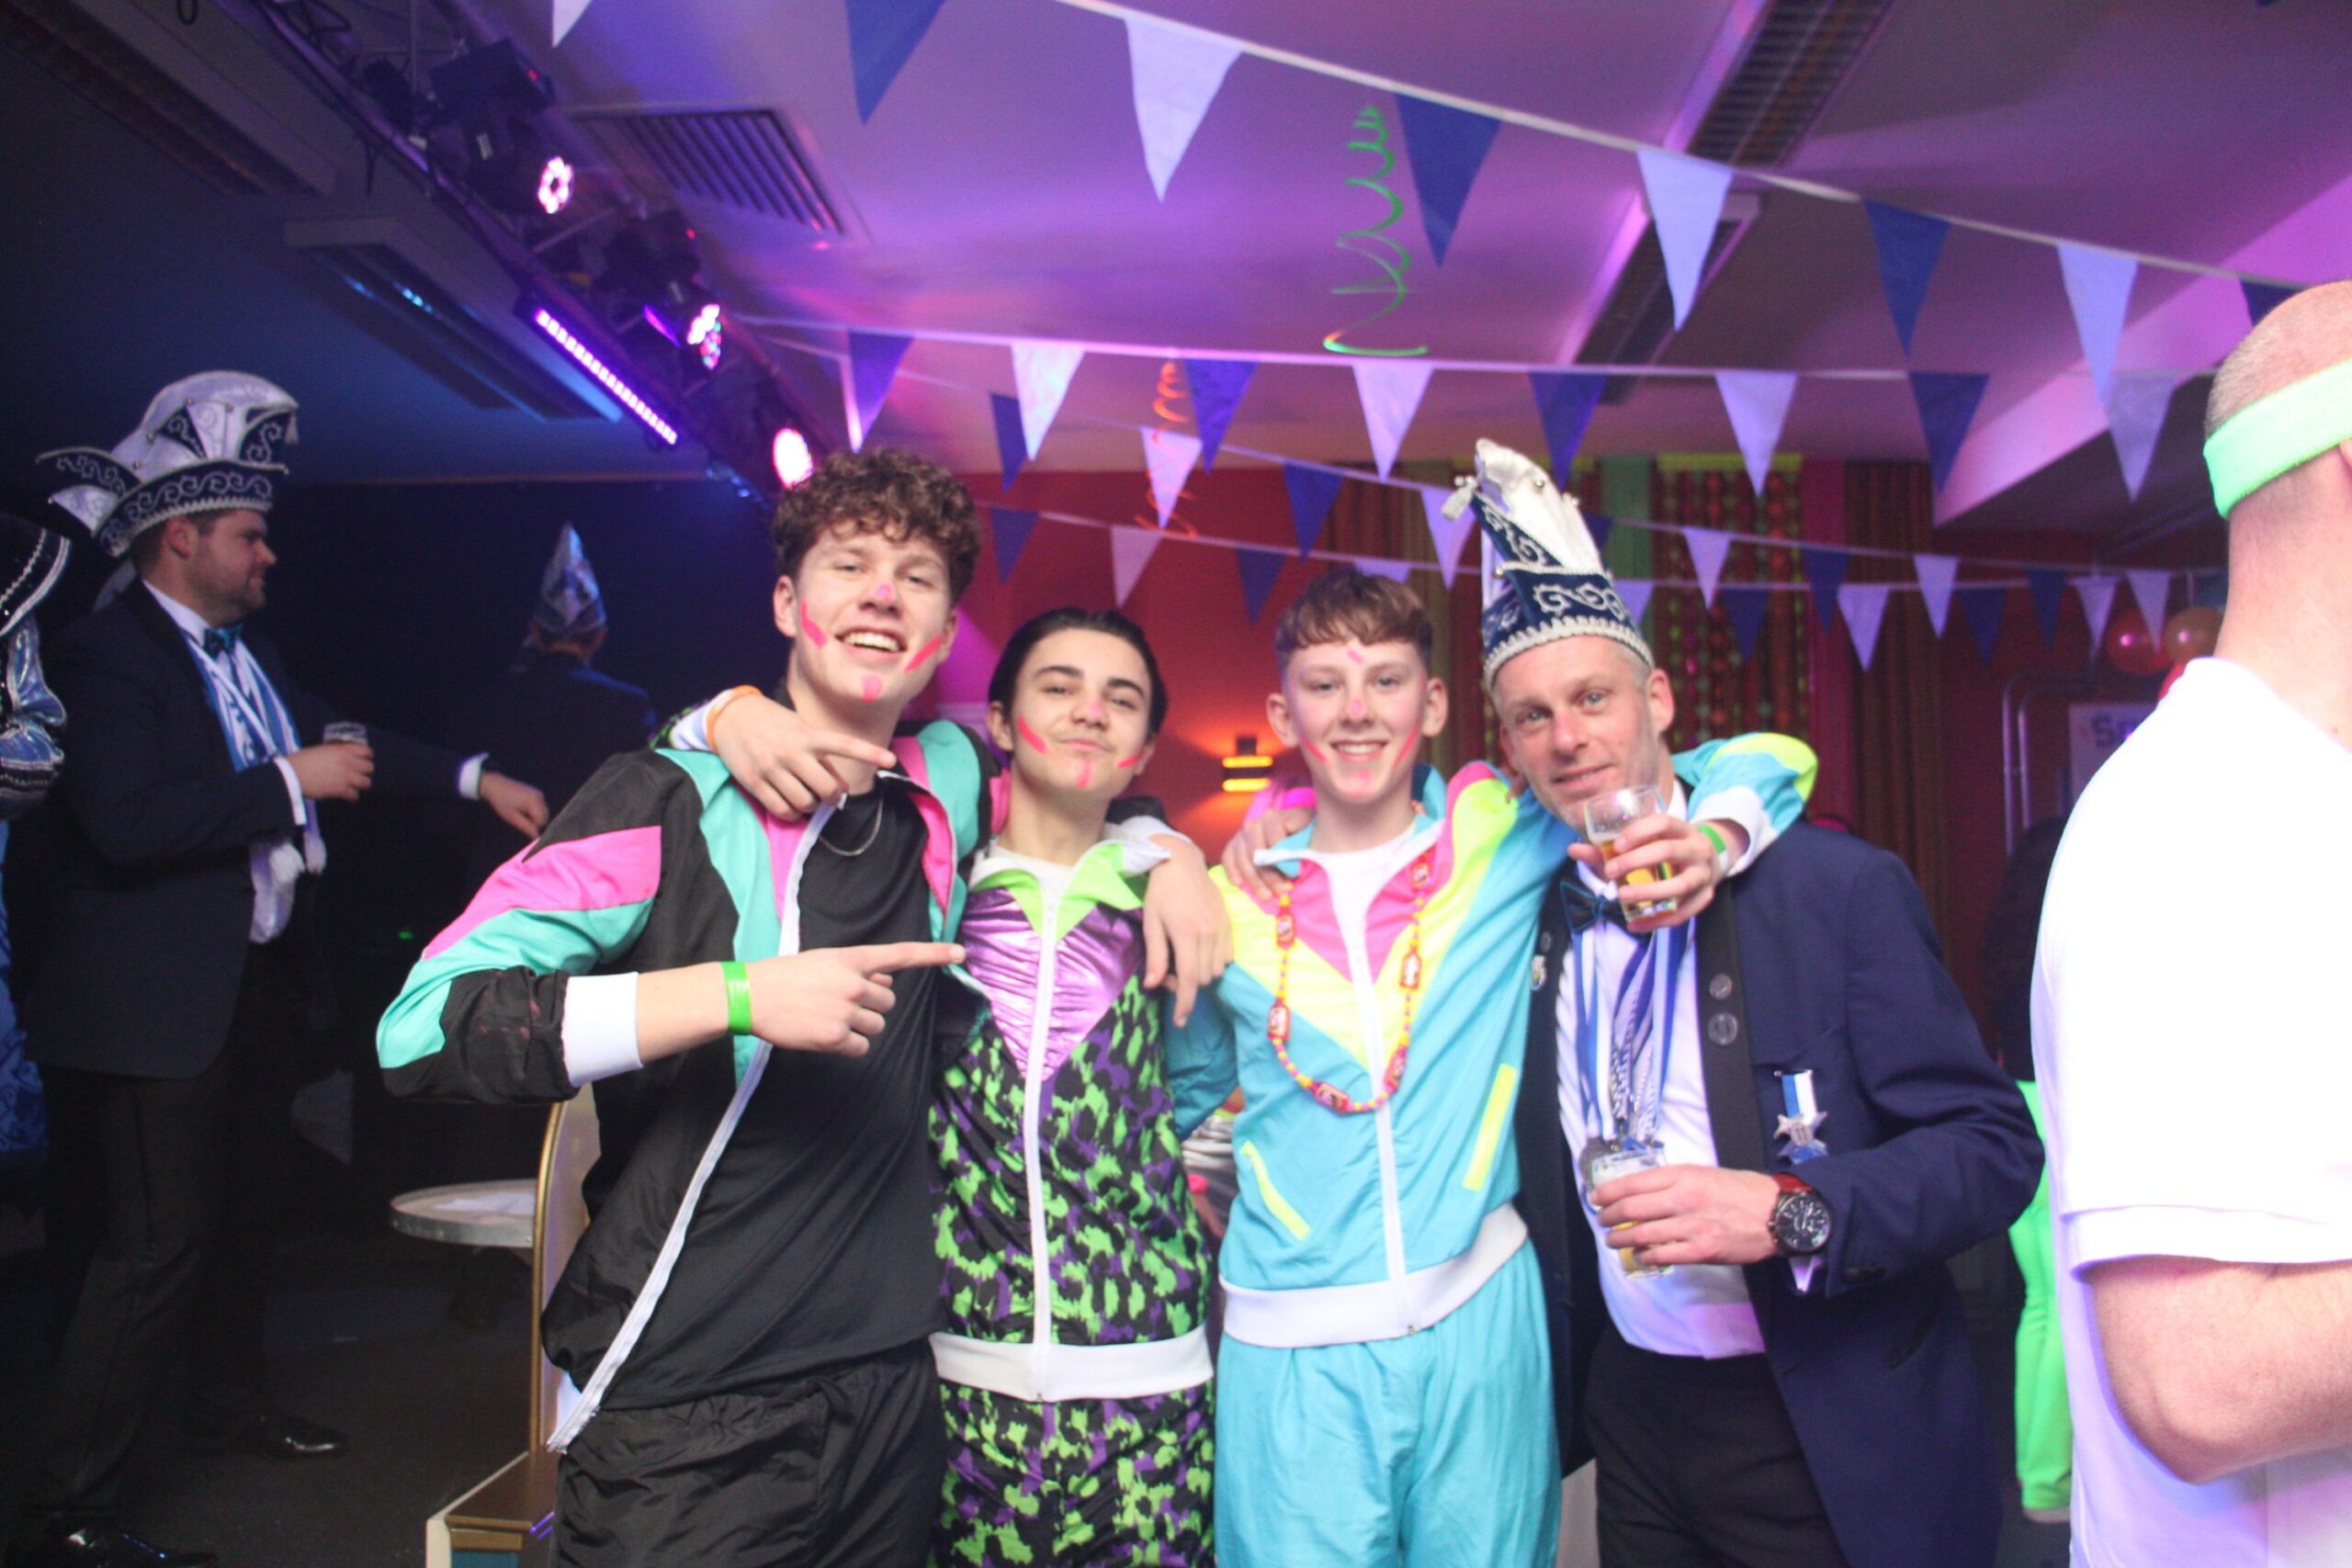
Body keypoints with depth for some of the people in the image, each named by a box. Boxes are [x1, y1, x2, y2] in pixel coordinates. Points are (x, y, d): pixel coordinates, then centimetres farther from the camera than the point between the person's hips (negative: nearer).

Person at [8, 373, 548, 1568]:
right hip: (160, 999, -9)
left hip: (262, 977, 9)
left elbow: (336, 735, 20)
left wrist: (474, 780, 14)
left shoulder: (240, 649, 9)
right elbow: (126, 821, -30)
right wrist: (292, 783, -25)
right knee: (157, 1243, -6)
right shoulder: (105, 655, -18)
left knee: (246, 1204, 23)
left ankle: (230, 1396, 45)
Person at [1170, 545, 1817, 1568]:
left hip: (1481, 1321, 0)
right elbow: (1181, 1094, 18)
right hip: (1294, 1349, 0)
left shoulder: (1507, 837, -1)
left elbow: (1752, 767, 5)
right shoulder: (1234, 904, 2)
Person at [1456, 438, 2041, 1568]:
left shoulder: (1839, 888, -13)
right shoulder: (1532, 914, 1)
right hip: (1631, 1418, 4)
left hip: (1829, 1442, -4)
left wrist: (1786, 1211, -27)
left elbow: (1995, 1147, -14)